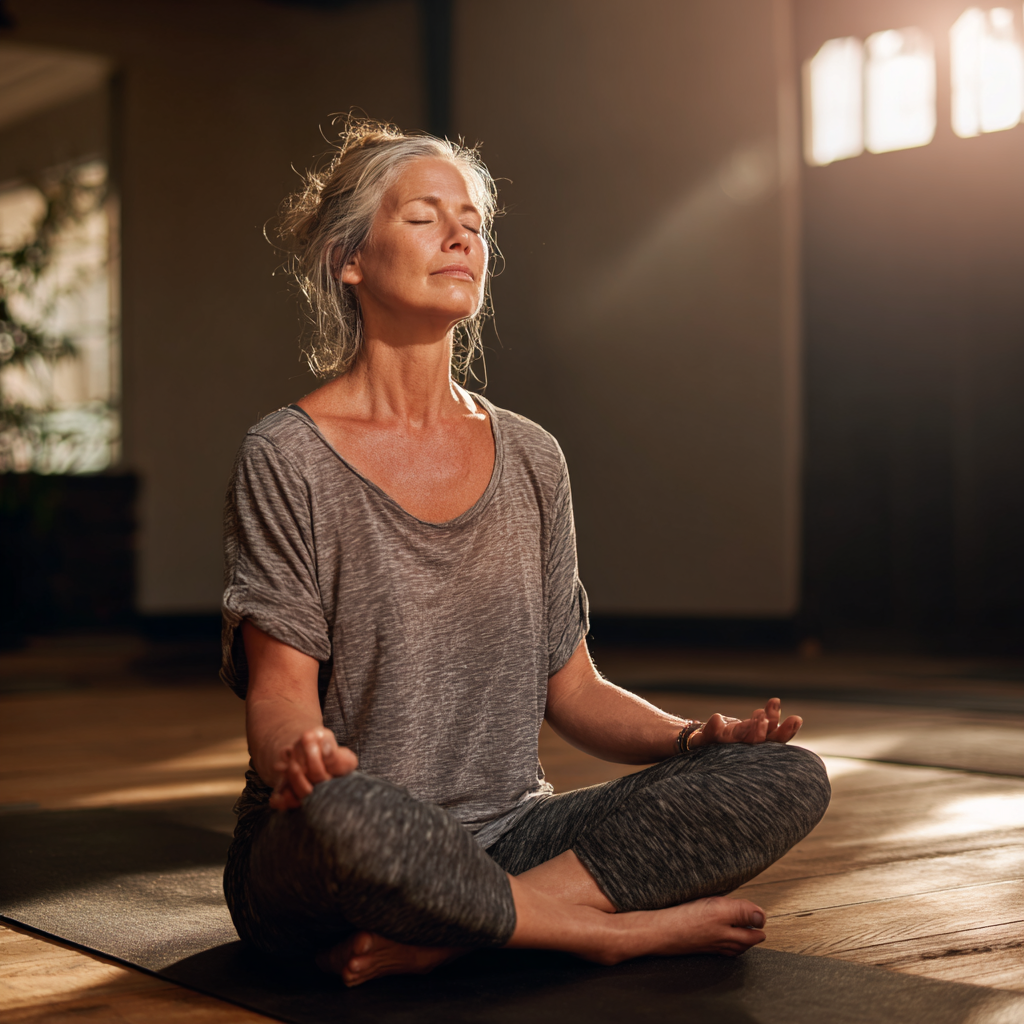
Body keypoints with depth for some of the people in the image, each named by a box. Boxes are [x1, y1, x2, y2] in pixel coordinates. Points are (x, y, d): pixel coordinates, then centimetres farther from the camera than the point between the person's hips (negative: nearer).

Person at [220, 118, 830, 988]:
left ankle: (441, 939, -20)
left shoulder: (531, 459, 11)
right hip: (321, 867, -4)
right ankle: (624, 929, -17)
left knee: (790, 781, -15)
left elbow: (570, 685, 13)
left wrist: (689, 737, -6)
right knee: (339, 810, -41)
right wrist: (298, 752, -34)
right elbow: (279, 689, -10)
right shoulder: (289, 459, -3)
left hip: (506, 838, 5)